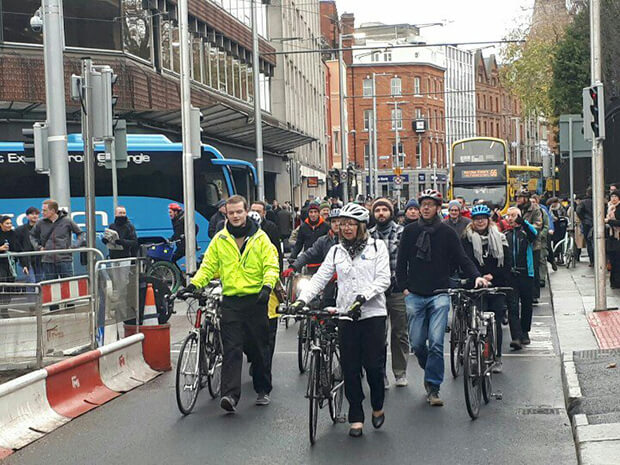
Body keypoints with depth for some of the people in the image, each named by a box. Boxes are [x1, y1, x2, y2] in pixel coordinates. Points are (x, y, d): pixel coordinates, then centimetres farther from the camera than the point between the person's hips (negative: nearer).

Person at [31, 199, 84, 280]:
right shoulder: (40, 223, 4)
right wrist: (38, 247, 6)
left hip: (65, 259, -2)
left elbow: (80, 233, 11)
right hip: (47, 261, 2)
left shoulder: (67, 221, -1)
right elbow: (32, 236, 20)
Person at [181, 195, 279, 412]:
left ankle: (263, 390, 24)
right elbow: (208, 266, 10)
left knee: (259, 348, 9)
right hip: (230, 301, 1)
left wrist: (267, 286, -21)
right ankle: (230, 394, -15)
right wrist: (194, 284, -6)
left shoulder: (260, 238, 2)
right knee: (232, 349, -8)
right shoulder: (220, 239, 8)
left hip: (256, 299, -1)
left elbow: (271, 266, -3)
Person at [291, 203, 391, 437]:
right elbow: (320, 278, 7)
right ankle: (356, 417, 10)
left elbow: (383, 279, -4)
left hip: (373, 312, -3)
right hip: (346, 315, 3)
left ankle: (378, 407, 21)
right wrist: (302, 299, -8)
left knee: (373, 365, -4)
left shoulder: (377, 247, 4)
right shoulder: (336, 251, 13)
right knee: (350, 368, 1)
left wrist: (363, 297, -19)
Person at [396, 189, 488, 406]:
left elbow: (461, 258, 1)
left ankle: (433, 387, -4)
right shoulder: (410, 231, 6)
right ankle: (432, 372, 29)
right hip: (414, 295, 2)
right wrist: (404, 287, 1)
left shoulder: (447, 232, 2)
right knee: (417, 343, 3)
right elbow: (401, 261, 9)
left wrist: (476, 276, -14)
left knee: (436, 342, -11)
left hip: (439, 294, -2)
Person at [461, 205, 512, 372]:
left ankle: (497, 359, 10)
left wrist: (492, 275, -7)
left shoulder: (499, 238, 9)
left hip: (497, 286, 1)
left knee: (496, 323, 1)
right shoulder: (467, 239, 5)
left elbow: (507, 262, 5)